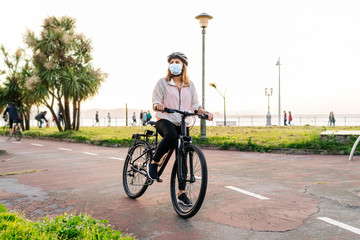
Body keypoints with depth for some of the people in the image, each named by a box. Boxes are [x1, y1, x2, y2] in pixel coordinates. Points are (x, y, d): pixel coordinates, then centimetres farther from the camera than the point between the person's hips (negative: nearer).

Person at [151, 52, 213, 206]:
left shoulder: (190, 85, 14)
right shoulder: (163, 82, 5)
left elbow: (195, 105, 12)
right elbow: (155, 100, -2)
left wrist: (205, 112, -8)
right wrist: (157, 105, -26)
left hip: (183, 124, 4)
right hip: (165, 120, -3)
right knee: (171, 135, -39)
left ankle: (182, 193, 12)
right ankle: (154, 163, -14)